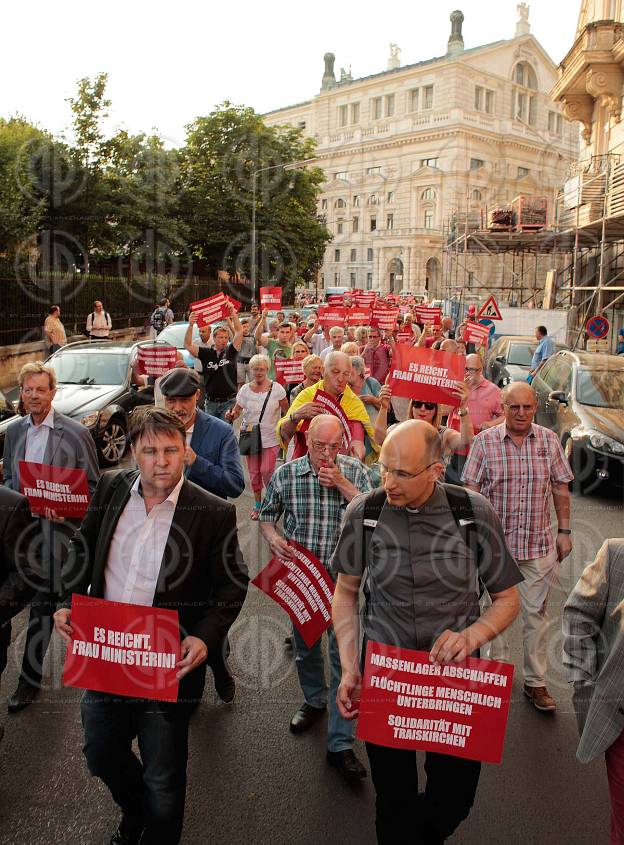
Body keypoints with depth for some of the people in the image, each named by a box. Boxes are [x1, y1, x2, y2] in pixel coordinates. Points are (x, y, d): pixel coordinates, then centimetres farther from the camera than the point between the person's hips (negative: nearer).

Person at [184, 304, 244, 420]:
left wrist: (233, 312, -18)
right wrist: (190, 325, -21)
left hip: (229, 401, -2)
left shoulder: (231, 351, 0)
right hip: (211, 402, 2)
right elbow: (187, 345, -9)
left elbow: (239, 332, -10)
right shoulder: (206, 353, 1)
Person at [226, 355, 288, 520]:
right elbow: (236, 411, 3)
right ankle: (258, 504, 26)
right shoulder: (245, 390, 0)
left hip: (271, 438, -2)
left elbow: (286, 412, 1)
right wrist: (231, 415, -19)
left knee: (266, 471, -9)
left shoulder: (276, 388, -5)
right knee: (254, 471, 9)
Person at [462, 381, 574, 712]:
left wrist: (564, 531, 5)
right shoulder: (485, 441, -7)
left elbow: (560, 488, 7)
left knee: (537, 613, 9)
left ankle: (536, 681, 23)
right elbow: (471, 490, -4)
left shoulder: (549, 440, 0)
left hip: (540, 545, 2)